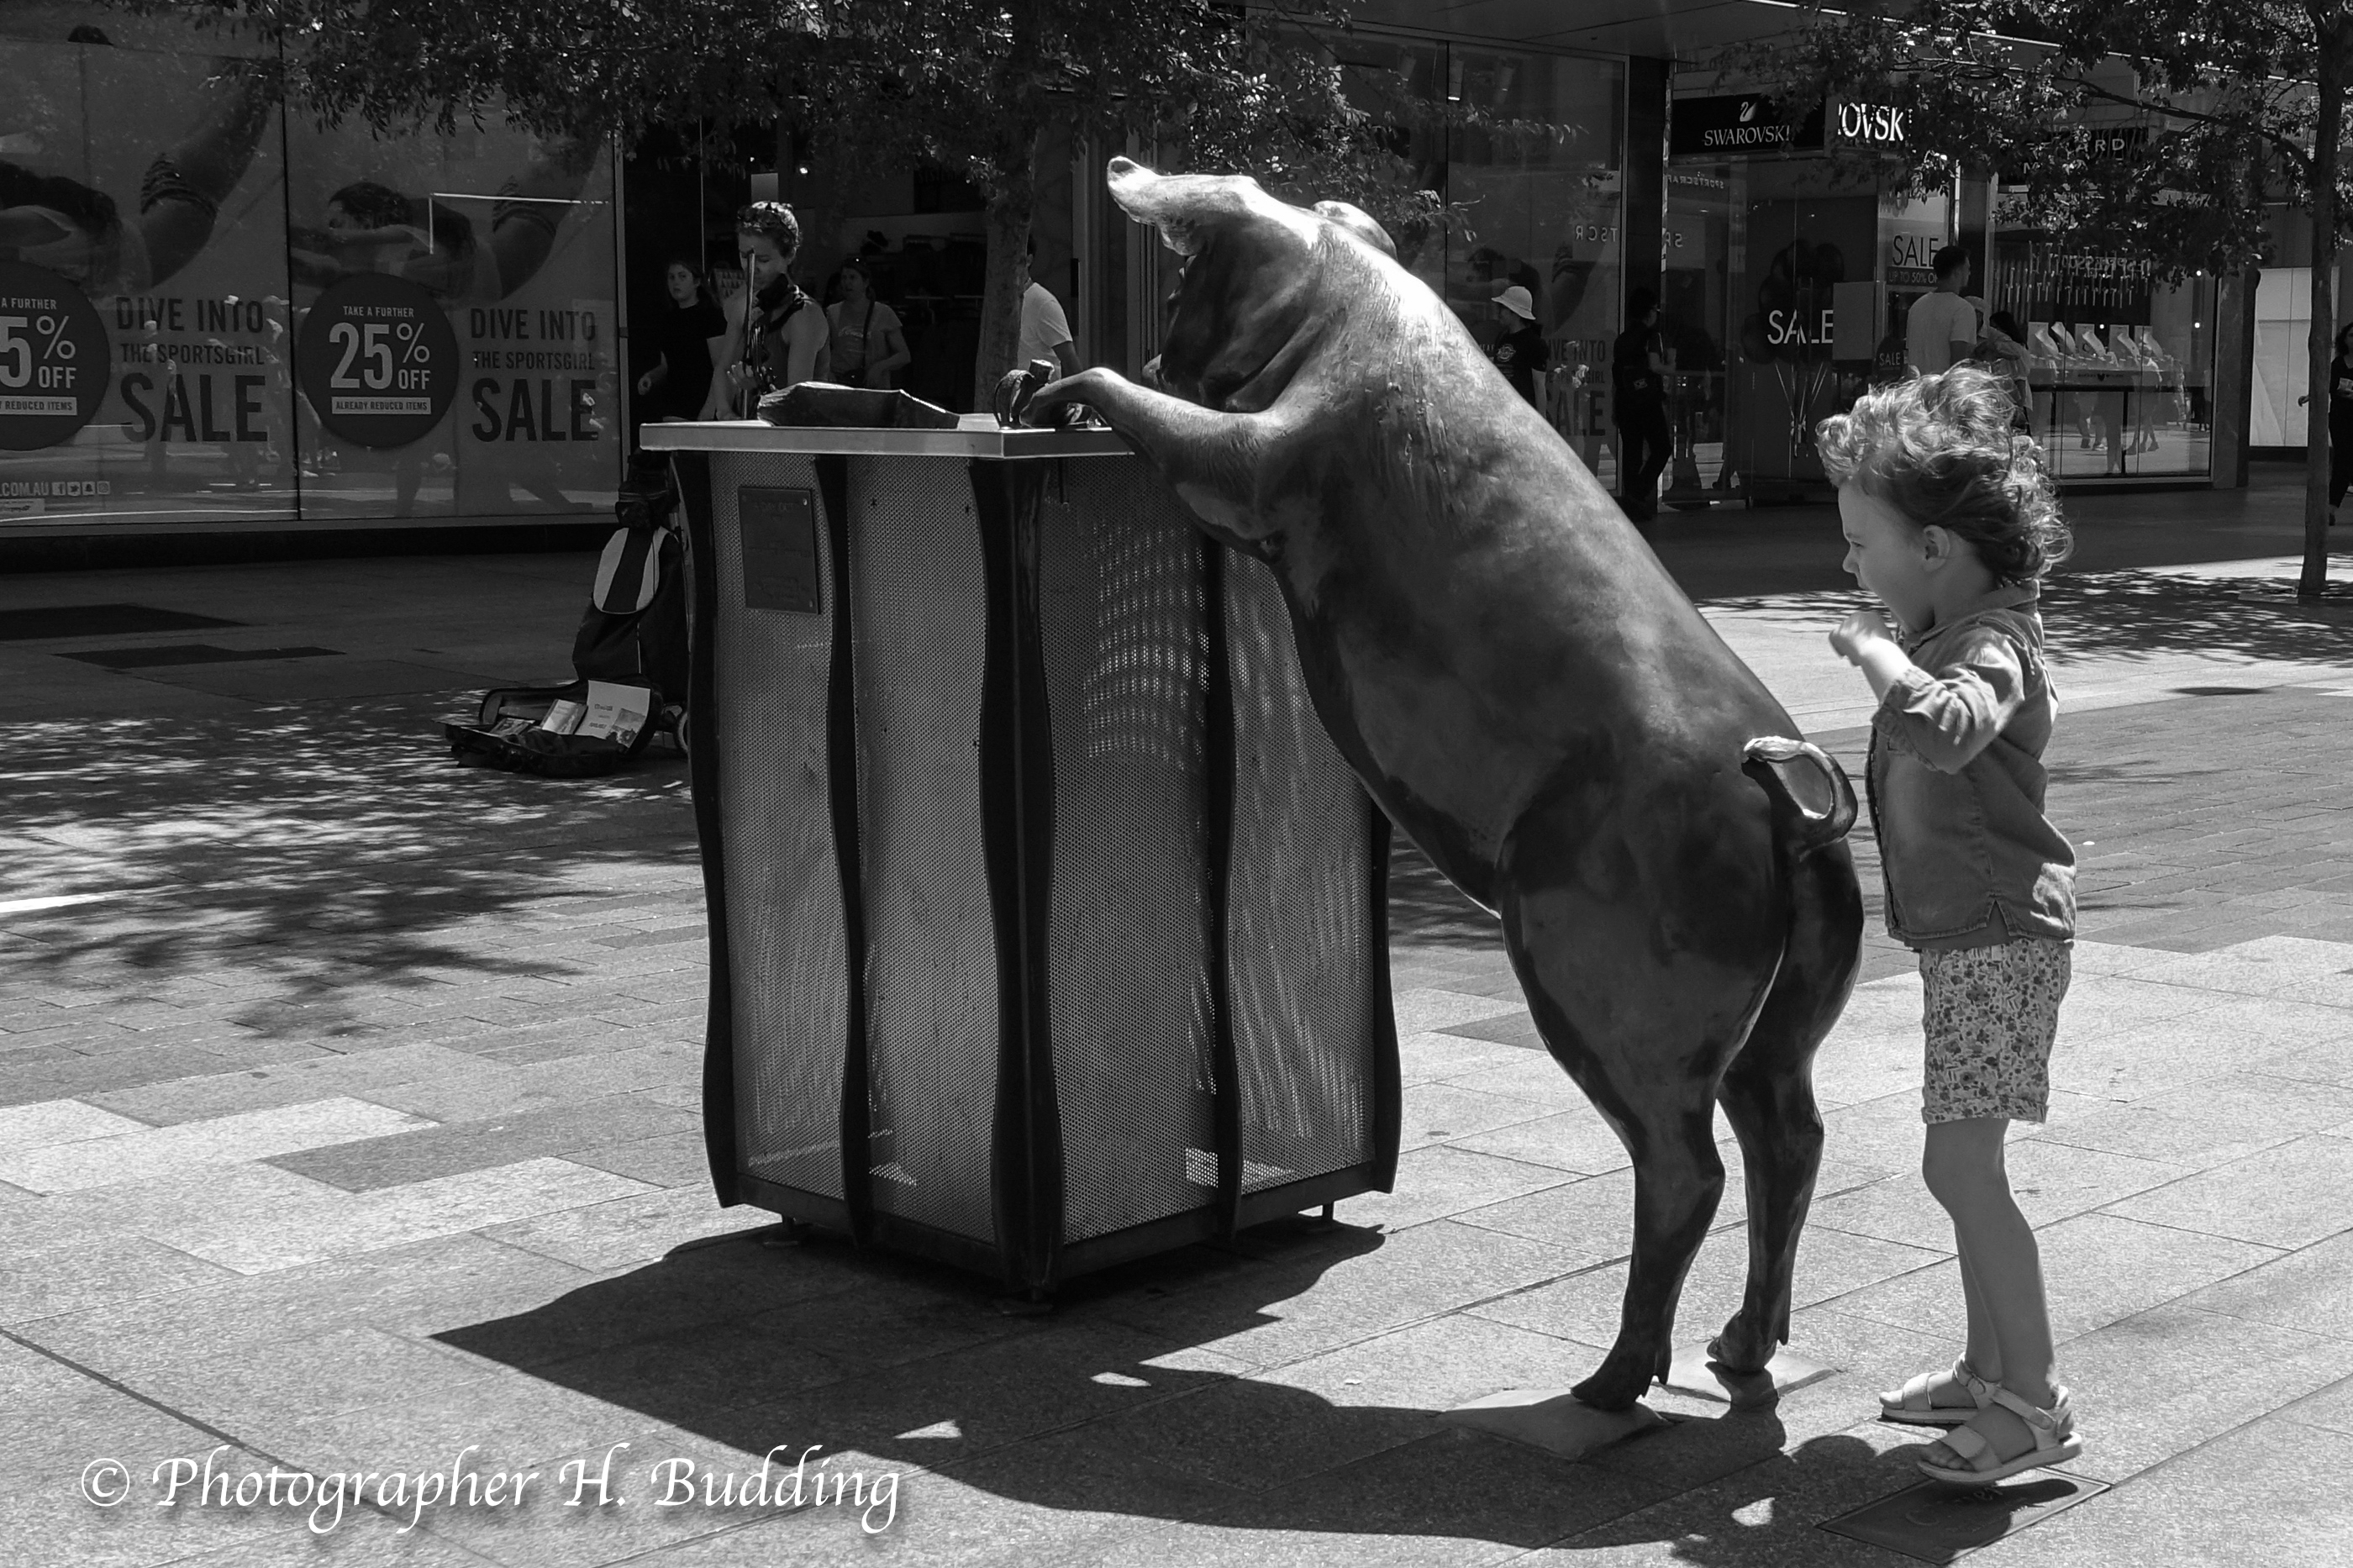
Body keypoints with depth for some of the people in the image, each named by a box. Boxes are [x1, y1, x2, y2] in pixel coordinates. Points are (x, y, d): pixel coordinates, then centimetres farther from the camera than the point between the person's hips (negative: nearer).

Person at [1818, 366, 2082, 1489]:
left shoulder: (1991, 642, -19)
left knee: (1961, 1167, -9)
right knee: (1962, 1168, 17)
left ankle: (2035, 1404, 0)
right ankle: (1990, 1371, 29)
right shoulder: (1955, 633, 11)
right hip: (1966, 935, 10)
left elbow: (1946, 729, -42)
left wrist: (1875, 652, -27)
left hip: (2000, 937, -10)